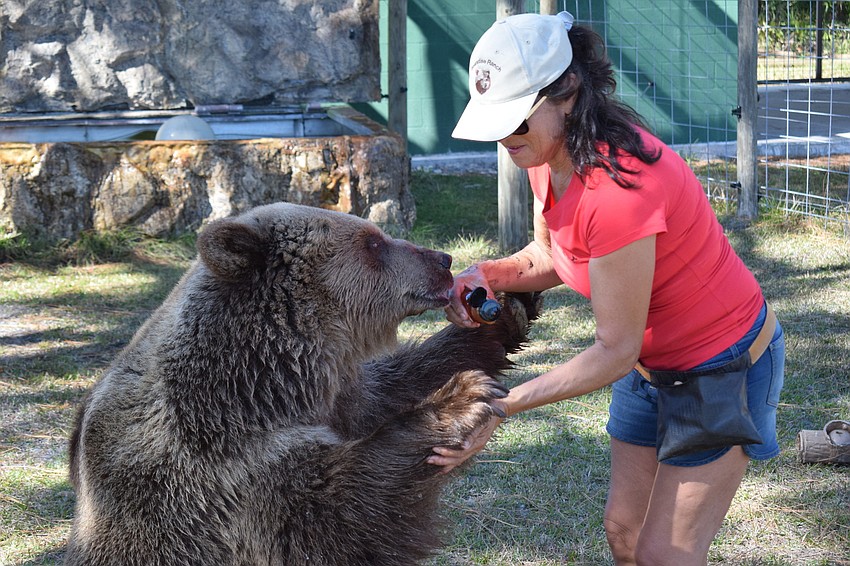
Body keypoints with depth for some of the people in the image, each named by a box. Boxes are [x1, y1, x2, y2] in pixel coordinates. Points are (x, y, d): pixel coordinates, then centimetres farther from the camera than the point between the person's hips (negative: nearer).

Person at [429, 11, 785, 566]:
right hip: (651, 364, 9)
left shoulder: (617, 185, -35)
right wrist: (489, 275, -14)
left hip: (724, 366, -8)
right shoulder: (549, 157, -9)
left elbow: (615, 349, -28)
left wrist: (503, 406, -30)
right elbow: (551, 256, 7)